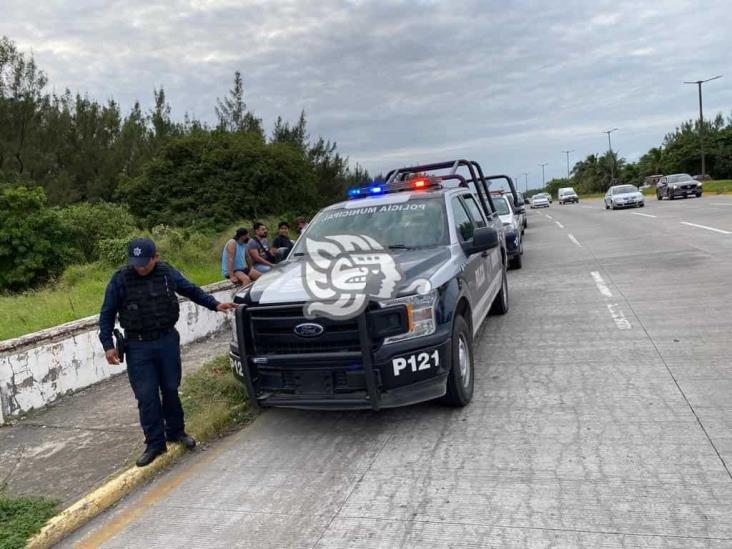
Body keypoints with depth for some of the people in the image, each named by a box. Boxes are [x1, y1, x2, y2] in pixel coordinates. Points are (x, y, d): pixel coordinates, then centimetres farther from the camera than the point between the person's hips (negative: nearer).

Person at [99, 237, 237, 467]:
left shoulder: (167, 273, -1)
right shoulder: (120, 279, -8)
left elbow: (191, 290, 13)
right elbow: (107, 314, 0)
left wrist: (215, 304, 6)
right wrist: (108, 345, -7)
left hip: (168, 340, 2)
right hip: (138, 347, -2)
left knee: (170, 389, 12)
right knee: (146, 396, 0)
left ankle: (176, 431, 30)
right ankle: (155, 443, 12)